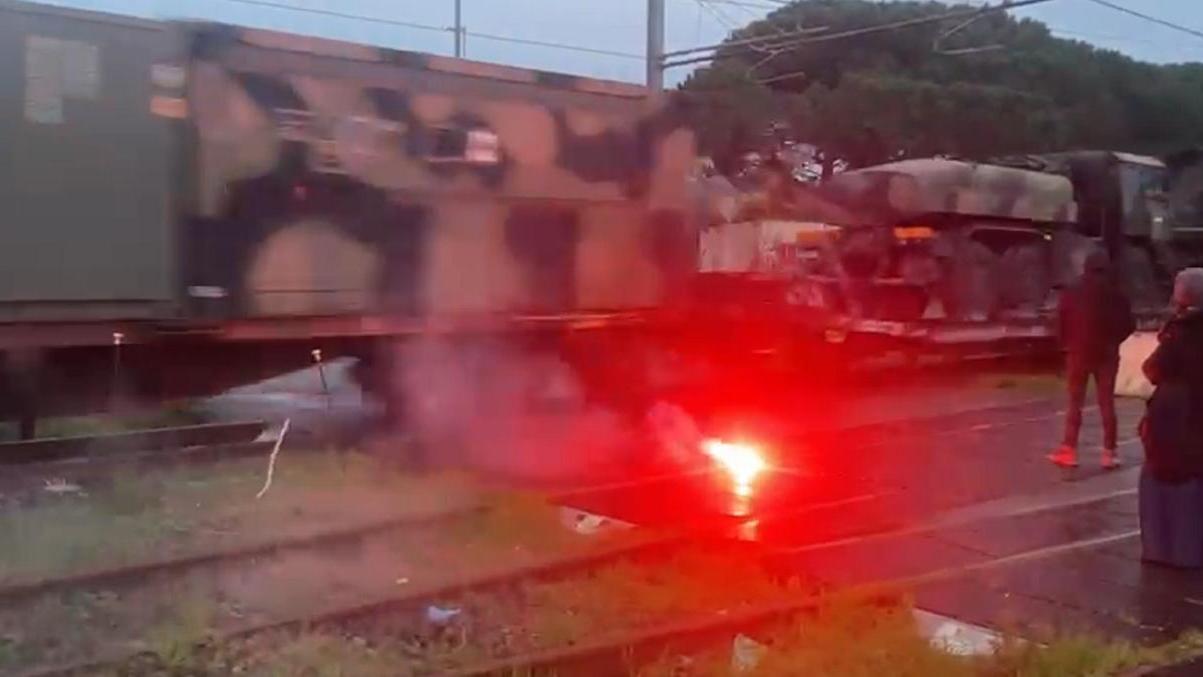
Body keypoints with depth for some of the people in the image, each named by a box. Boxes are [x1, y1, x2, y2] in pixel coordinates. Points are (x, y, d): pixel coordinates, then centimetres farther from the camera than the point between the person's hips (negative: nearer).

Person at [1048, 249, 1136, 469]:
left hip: (1079, 352, 0)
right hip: (1107, 354, 1)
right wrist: (1113, 341, 14)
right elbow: (1129, 325, -1)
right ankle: (1109, 453, 5)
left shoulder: (1072, 292, -6)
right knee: (1107, 403, 6)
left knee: (1075, 403, 7)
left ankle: (1069, 450, 4)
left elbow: (1061, 323, -6)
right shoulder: (1116, 294, -4)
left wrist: (1068, 344, 9)